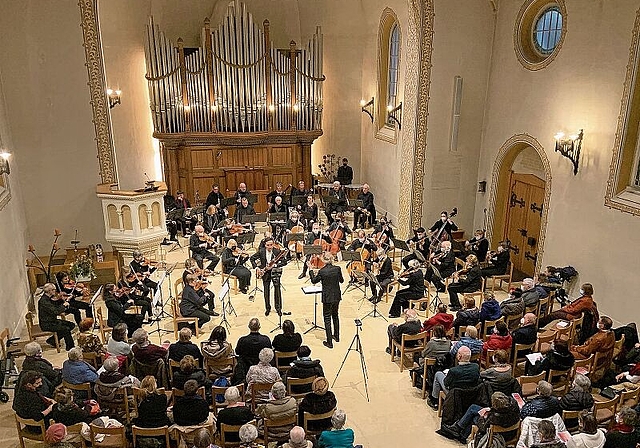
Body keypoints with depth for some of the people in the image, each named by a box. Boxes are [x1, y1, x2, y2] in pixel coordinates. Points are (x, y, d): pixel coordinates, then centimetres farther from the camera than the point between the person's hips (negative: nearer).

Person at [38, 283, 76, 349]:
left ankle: (52, 340, 13)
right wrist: (64, 305, -17)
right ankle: (70, 347, -11)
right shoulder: (43, 301, -23)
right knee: (66, 329, -24)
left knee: (71, 325, 6)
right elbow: (55, 312, -31)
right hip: (46, 324, -10)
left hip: (52, 320, 10)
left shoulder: (49, 298, 6)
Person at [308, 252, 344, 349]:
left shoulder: (322, 271, -17)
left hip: (327, 298, -4)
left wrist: (311, 270, 10)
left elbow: (314, 281, 0)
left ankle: (329, 342, 7)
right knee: (335, 315, 24)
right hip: (337, 296, 4)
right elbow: (341, 281, 6)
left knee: (327, 319, 5)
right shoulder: (337, 269, -8)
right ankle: (336, 336, 36)